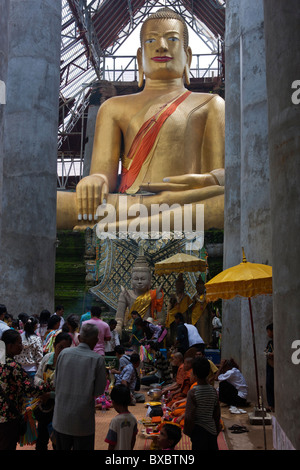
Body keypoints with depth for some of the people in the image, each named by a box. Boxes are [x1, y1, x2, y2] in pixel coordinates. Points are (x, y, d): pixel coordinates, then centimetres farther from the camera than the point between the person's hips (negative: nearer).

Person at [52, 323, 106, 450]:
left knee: (61, 447, 19)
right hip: (83, 420, -3)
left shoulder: (64, 353, -5)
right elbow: (99, 391, -8)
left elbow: (56, 383, 3)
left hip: (61, 418, 3)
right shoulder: (97, 359, -13)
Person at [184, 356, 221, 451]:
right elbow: (217, 414, 7)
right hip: (212, 430, 5)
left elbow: (189, 417, -15)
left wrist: (187, 432, -1)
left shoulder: (192, 392, -16)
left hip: (198, 429, -5)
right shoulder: (213, 391, -1)